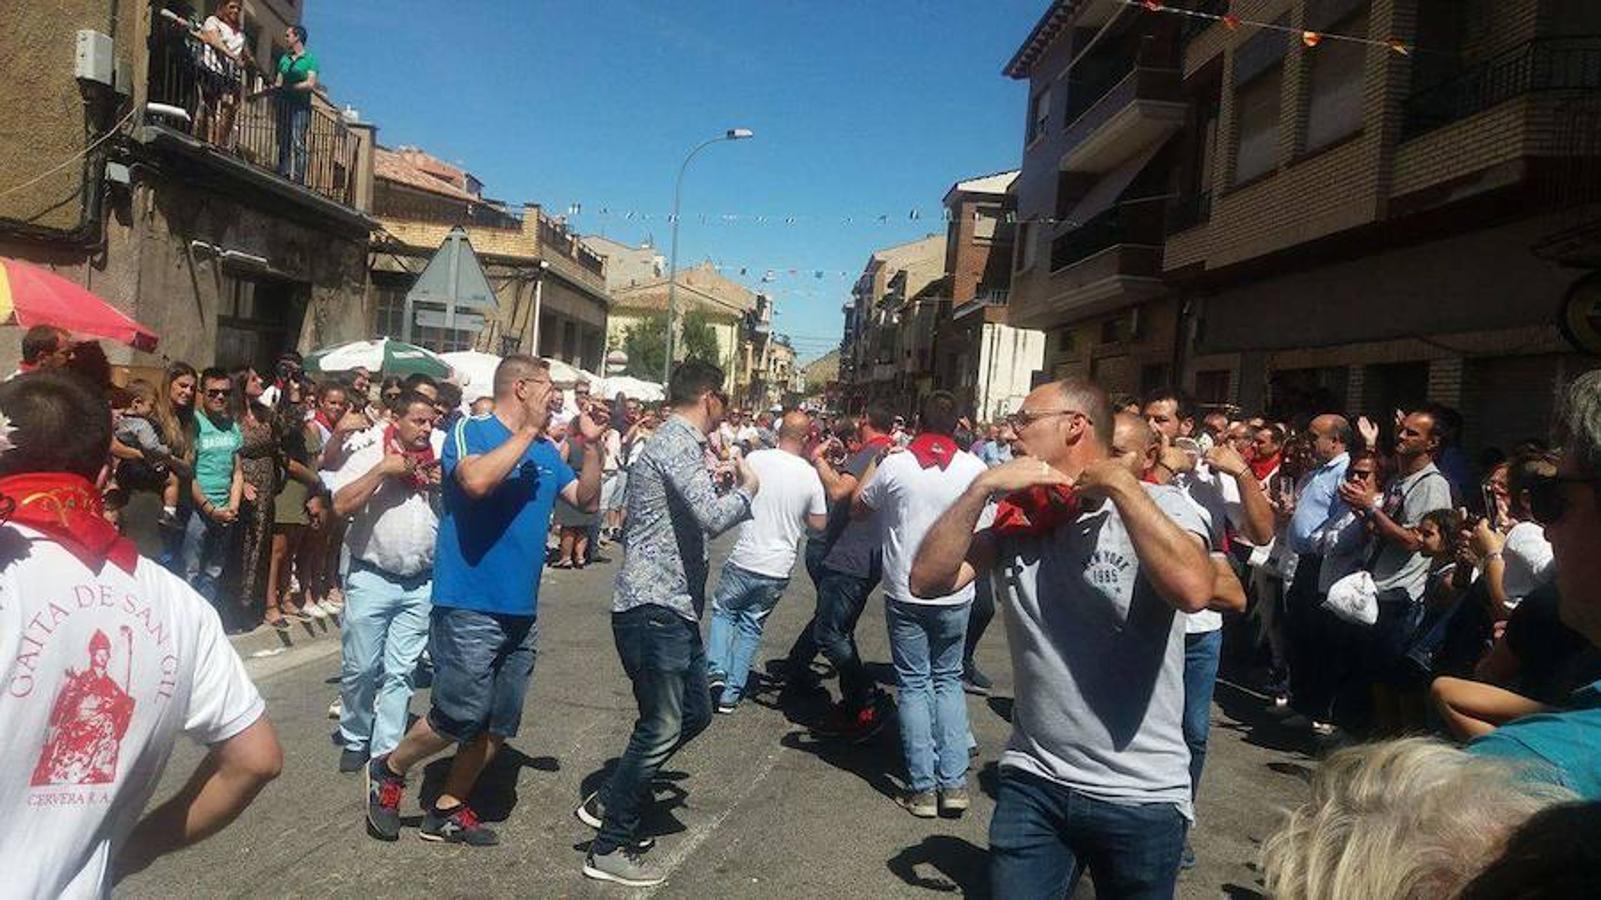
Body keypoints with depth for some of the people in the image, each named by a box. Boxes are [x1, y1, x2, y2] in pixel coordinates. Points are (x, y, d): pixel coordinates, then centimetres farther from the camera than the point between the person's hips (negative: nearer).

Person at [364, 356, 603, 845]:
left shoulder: (545, 450, 12)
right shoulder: (470, 431, -7)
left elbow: (586, 498, 14)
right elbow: (476, 480, -27)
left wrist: (592, 443, 3)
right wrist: (529, 430, -19)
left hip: (521, 612, 7)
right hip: (469, 607, -7)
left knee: (498, 727, 11)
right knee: (460, 717, -8)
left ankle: (447, 810, 26)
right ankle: (388, 771, 19)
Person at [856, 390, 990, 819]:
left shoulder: (894, 466, -10)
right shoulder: (975, 468, -6)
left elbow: (860, 506, 8)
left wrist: (874, 462, 18)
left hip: (906, 593, -1)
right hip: (955, 594, 2)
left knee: (914, 684, 8)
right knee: (948, 679, 16)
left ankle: (923, 788, 7)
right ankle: (954, 782, 11)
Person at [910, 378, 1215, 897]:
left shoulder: (1159, 504, -8)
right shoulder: (1016, 518, 5)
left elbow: (1193, 590, -28)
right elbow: (927, 580, -5)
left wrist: (1118, 483, -20)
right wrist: (983, 486, -13)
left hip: (1141, 795, -3)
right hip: (1032, 782, 3)